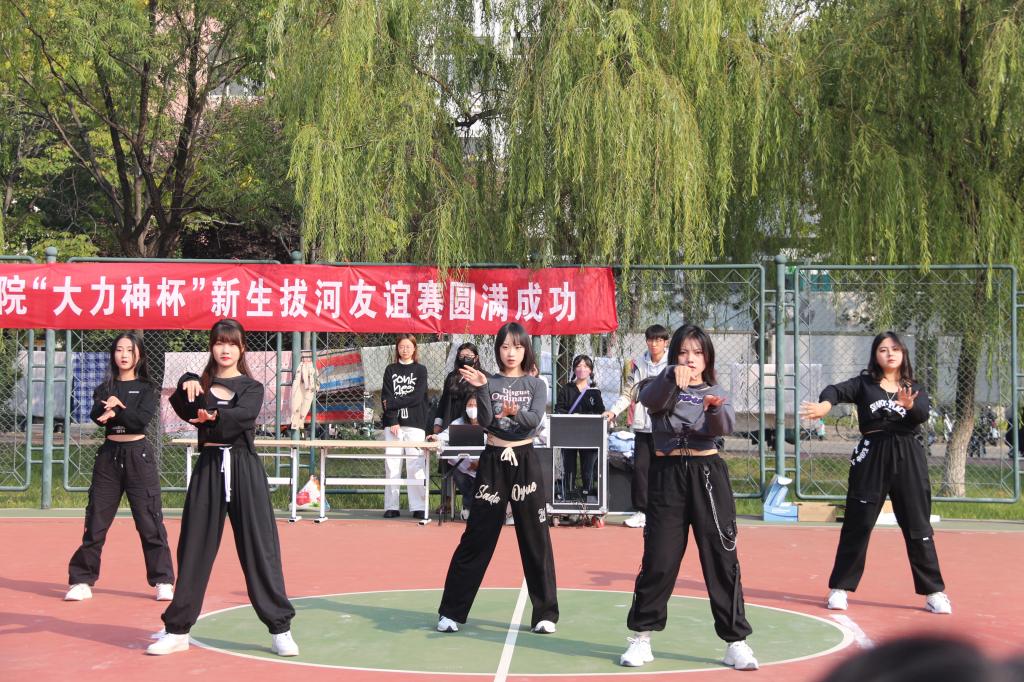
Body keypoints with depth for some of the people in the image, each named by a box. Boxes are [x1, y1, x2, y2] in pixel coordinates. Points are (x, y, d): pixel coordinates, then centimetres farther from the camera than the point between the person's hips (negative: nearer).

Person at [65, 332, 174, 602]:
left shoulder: (147, 389, 5)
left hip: (139, 455, -2)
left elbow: (143, 419, -12)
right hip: (109, 455, 3)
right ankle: (81, 581, 9)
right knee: (96, 522, 2)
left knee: (150, 523, -3)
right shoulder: (104, 389, 11)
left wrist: (116, 410, -11)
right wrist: (119, 408, -24)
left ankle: (163, 582, 4)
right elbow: (96, 415, -8)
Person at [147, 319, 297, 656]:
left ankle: (280, 628, 3)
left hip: (243, 468, -2)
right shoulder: (200, 386, 11)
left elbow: (243, 415, -18)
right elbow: (183, 410, -10)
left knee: (259, 548, -3)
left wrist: (215, 416, -37)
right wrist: (186, 385, -30)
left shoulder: (252, 388, 5)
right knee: (194, 548, 5)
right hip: (208, 468, 2)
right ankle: (177, 629, 14)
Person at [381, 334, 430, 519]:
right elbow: (386, 397, 3)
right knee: (392, 465, -2)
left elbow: (417, 398, -4)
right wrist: (393, 421, -9)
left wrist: (393, 403, -6)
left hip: (415, 423, -1)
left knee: (415, 465, -6)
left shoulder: (420, 370, 8)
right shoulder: (390, 370, 12)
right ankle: (391, 506, 1)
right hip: (392, 423, 2)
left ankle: (418, 507, -4)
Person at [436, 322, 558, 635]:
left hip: (525, 462, 0)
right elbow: (485, 421, -10)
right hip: (493, 461, 0)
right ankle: (451, 611, 7)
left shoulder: (535, 385, 4)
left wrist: (516, 412, -33)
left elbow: (535, 420, -13)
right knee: (476, 538, 1)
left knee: (535, 540, 2)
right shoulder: (490, 383, 3)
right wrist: (481, 389, -24)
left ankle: (545, 613, 10)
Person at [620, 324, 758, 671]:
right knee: (658, 560, 1)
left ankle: (736, 641, 7)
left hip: (707, 475, 1)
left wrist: (715, 409, -37)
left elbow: (725, 427, -14)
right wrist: (671, 375, -41)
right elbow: (649, 397, -21)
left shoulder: (716, 392, 7)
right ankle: (641, 637, 15)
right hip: (667, 475, -1)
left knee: (722, 559, -1)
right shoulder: (661, 389, 5)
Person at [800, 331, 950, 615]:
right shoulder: (864, 383, 6)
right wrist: (825, 404, -36)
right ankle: (839, 588, 10)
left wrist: (910, 405, -33)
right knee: (857, 525, 1)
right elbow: (837, 390, -12)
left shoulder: (915, 389, 9)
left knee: (918, 528, 4)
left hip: (908, 459, 1)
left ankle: (934, 592, 12)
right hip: (871, 457, -1)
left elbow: (923, 414, -10)